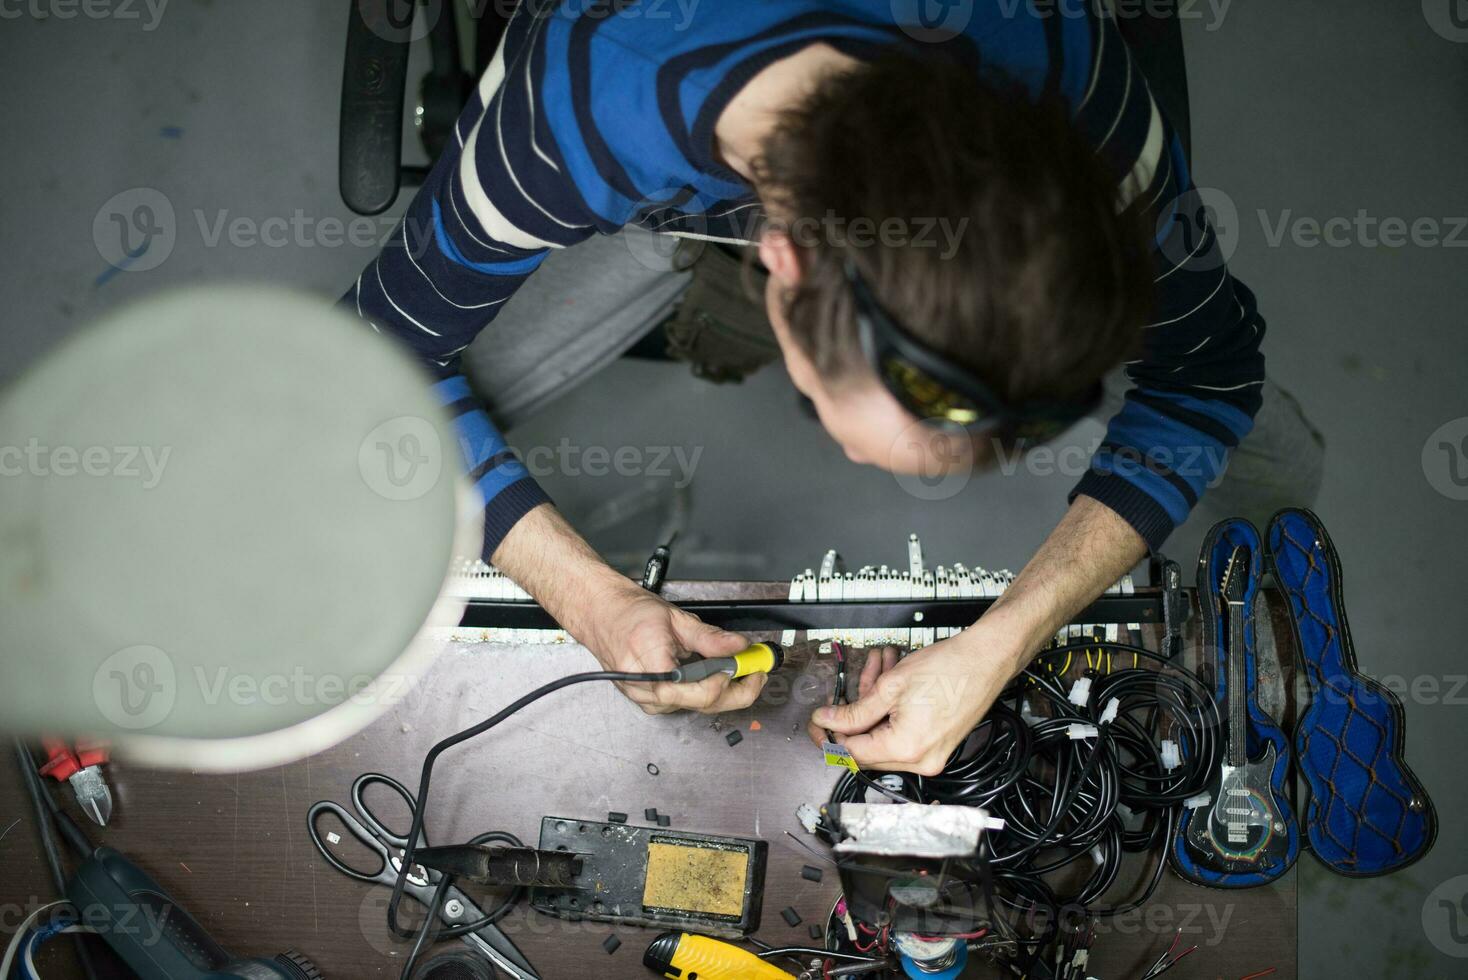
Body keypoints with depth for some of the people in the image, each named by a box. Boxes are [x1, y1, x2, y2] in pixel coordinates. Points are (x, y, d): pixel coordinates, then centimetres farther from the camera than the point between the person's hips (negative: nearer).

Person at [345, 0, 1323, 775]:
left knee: (1282, 472, -10)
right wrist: (589, 594, -36)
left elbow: (1205, 373, -23)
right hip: (678, 198, 1)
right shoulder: (576, 111, -44)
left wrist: (1001, 643, -33)